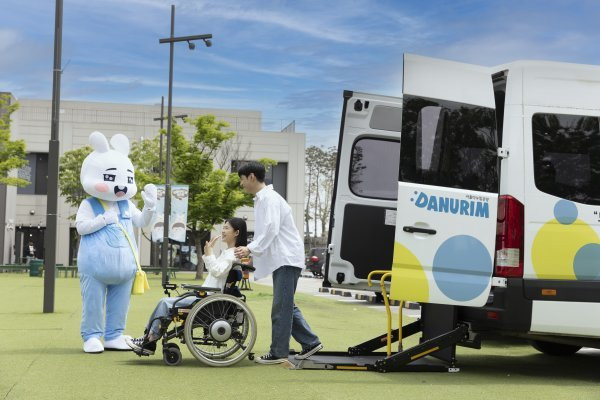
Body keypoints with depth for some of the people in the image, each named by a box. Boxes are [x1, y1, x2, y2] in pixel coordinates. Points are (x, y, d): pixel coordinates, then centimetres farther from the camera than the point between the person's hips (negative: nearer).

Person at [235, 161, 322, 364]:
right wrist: (250, 252, 14)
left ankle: (278, 352, -4)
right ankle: (310, 342, 17)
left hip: (287, 258, -10)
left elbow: (271, 229, -22)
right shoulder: (262, 199, 17)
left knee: (281, 307, -7)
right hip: (280, 259, 10)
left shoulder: (269, 198, -13)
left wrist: (251, 249, -24)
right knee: (286, 306, 12)